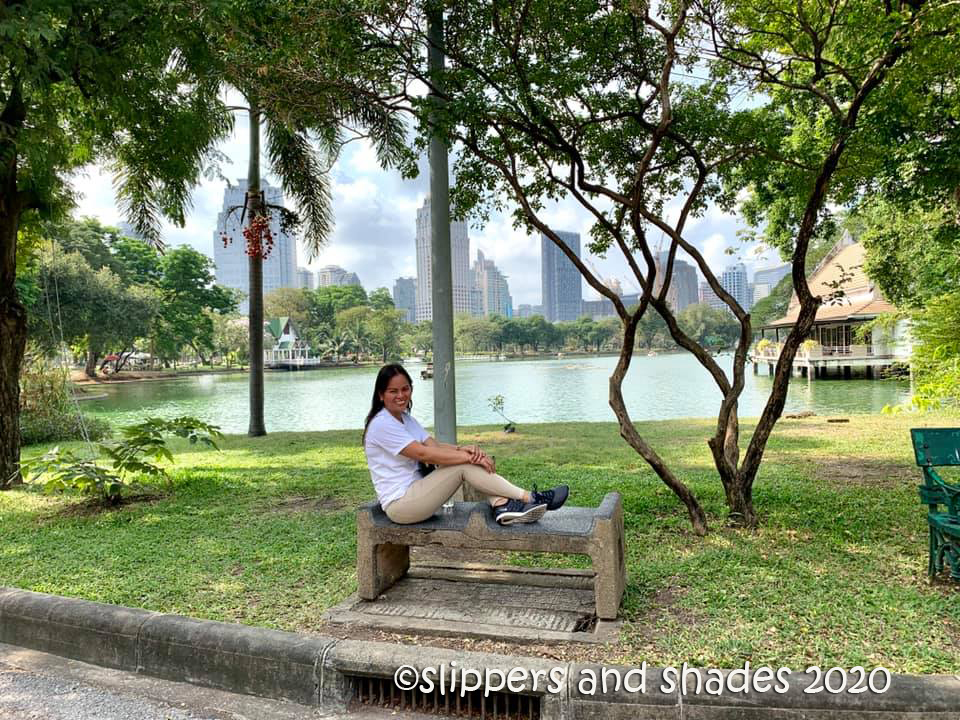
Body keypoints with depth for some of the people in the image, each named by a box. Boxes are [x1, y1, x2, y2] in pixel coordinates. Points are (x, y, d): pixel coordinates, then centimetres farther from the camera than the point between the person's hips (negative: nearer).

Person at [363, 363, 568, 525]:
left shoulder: (405, 418, 14)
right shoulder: (381, 424, -15)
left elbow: (434, 446, 3)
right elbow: (423, 454, -22)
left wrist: (463, 449, -18)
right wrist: (469, 457, -22)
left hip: (414, 494, 8)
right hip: (399, 505, -8)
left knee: (464, 458, -8)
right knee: (463, 466, -20)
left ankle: (503, 507, -22)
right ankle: (529, 498, -17)